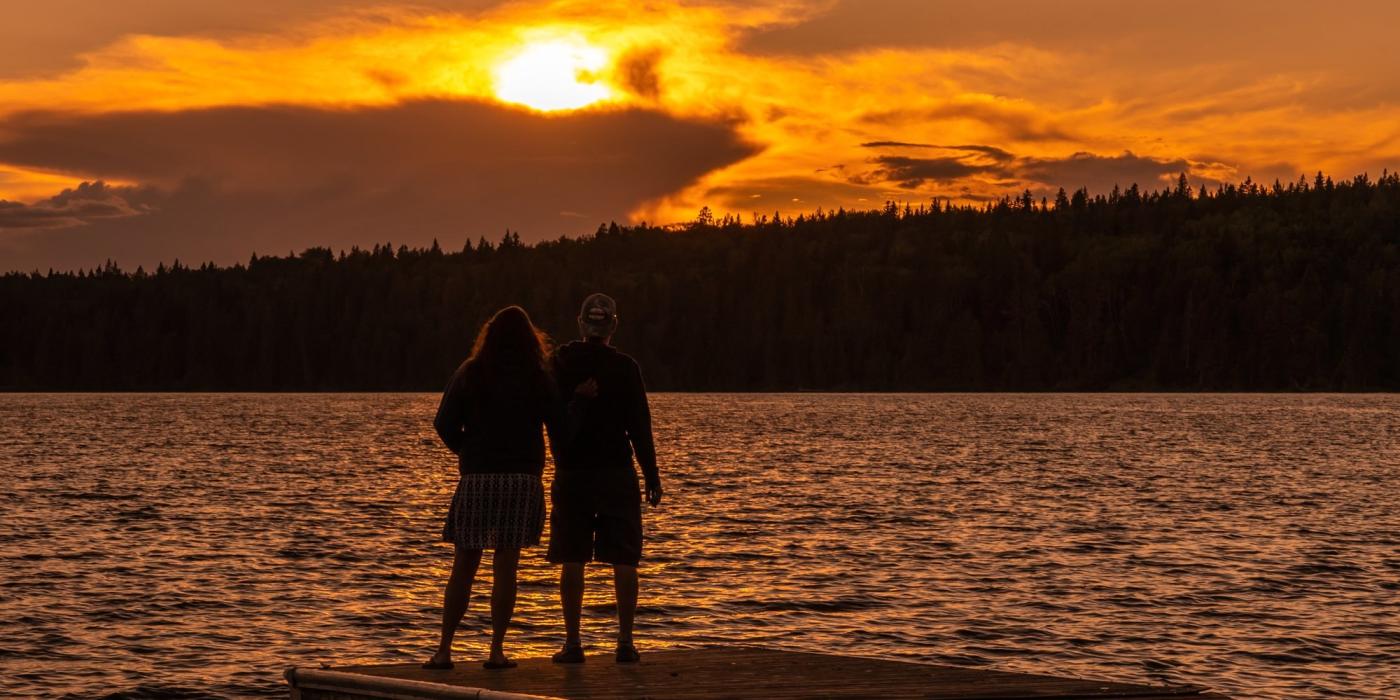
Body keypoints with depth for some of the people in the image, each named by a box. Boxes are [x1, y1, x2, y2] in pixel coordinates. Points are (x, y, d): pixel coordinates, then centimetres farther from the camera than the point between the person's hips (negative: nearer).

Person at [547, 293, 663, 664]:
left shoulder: (560, 363, 0)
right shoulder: (625, 367, -3)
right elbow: (639, 426, -3)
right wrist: (652, 476, 2)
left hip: (571, 473, 1)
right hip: (617, 473, -1)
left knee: (572, 561, 4)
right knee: (624, 561, 5)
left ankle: (572, 643, 2)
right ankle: (625, 643, 2)